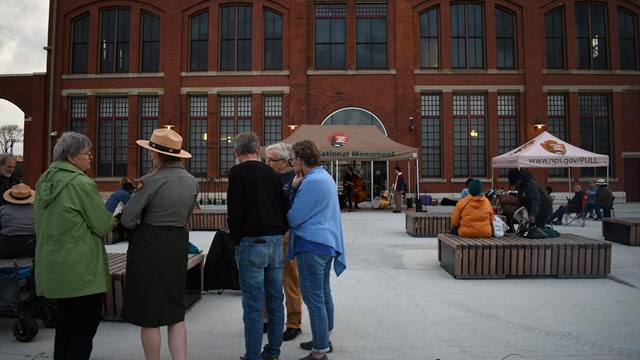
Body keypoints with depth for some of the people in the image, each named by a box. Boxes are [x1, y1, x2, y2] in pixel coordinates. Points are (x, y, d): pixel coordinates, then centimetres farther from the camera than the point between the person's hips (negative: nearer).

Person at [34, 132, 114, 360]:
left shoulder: (44, 180, 7)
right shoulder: (82, 183, -18)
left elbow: (42, 224, 16)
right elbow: (103, 225, -15)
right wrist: (114, 220, 6)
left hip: (53, 264, 9)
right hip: (82, 267, -8)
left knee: (65, 320, 20)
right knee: (87, 323, 4)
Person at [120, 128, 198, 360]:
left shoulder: (153, 180, -16)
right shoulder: (191, 181, 4)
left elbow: (127, 220, -11)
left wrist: (144, 221, 7)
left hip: (149, 247, -6)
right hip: (178, 246, 6)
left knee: (148, 316, 9)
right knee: (175, 313, 14)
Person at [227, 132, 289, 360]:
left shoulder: (238, 172, -6)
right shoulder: (270, 172, 12)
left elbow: (235, 212, -12)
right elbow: (285, 208, 12)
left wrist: (236, 240, 2)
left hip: (252, 243, -6)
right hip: (276, 242, 6)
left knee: (253, 306, -1)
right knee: (275, 301, 12)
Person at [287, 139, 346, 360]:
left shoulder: (311, 181, -19)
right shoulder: (324, 176, 12)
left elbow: (294, 218, -14)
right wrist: (295, 188, -1)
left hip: (312, 245, -10)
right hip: (327, 243, 11)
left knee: (313, 298, -3)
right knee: (324, 294, 19)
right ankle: (324, 340, 34)